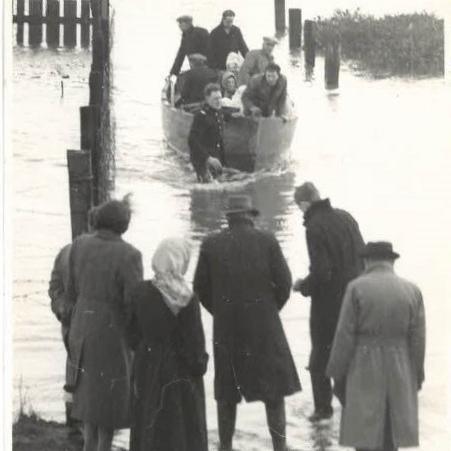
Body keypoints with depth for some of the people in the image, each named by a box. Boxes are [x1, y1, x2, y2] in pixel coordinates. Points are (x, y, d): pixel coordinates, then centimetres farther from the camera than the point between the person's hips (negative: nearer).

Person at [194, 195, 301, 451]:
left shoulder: (211, 244, -1)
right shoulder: (266, 241, -5)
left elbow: (201, 286, 0)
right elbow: (284, 281, -7)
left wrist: (220, 313, 13)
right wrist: (273, 309, 9)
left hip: (225, 328, 2)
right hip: (264, 325, -2)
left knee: (226, 393, 12)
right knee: (275, 388, 7)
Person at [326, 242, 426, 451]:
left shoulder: (357, 288, -10)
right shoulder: (412, 291, -3)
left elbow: (345, 336, -9)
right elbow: (417, 339, -2)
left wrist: (337, 372, 0)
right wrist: (417, 376, 8)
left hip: (364, 369, -2)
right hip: (400, 370, 2)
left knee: (363, 426, 4)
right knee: (392, 424, 12)